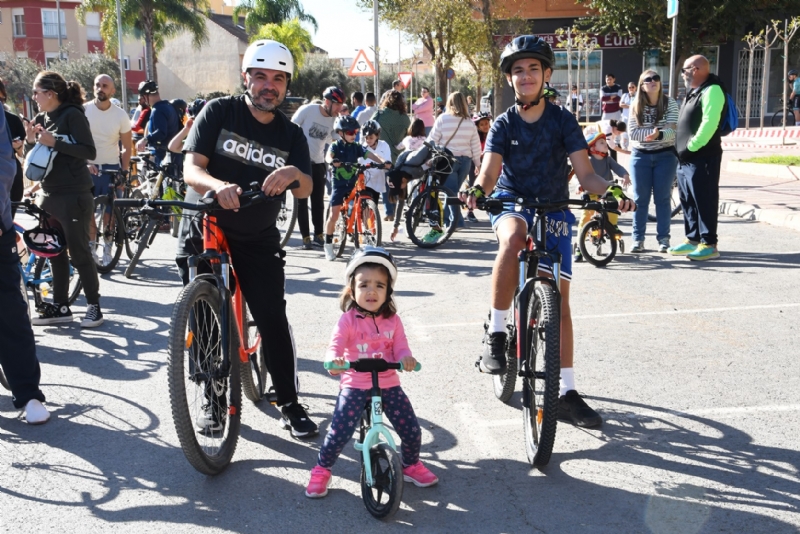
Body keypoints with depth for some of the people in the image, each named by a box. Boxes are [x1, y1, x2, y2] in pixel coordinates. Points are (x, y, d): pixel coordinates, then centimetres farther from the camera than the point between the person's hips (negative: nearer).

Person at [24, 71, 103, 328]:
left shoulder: (72, 114, -10)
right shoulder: (40, 119, 12)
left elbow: (89, 152, -17)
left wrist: (54, 142, -22)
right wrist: (30, 141, -5)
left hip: (74, 196, -8)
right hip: (49, 196, 8)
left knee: (79, 253, -3)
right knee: (55, 254, 11)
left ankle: (94, 306, 7)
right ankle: (60, 307, 19)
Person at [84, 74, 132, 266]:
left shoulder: (120, 115, -3)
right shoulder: (83, 110, -5)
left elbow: (126, 148, 2)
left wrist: (124, 174, -4)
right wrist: (85, 163, -13)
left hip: (111, 169, 0)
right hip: (88, 168, 0)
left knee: (109, 213, 1)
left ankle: (107, 251, 13)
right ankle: (91, 249, 12)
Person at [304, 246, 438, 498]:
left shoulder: (392, 320, 4)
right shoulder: (348, 319, -7)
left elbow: (400, 347, -1)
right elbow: (335, 345, -18)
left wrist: (406, 358, -25)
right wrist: (334, 360, -41)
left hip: (389, 385, 3)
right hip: (354, 385, -3)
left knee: (412, 430, 3)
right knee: (339, 433, -11)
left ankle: (411, 465, 33)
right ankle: (321, 471, 16)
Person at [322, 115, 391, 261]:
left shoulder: (357, 147, 4)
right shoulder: (335, 146, -5)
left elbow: (371, 154, -11)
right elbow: (328, 156, -25)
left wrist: (383, 161, -30)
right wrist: (332, 161, -49)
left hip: (353, 184, 3)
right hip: (339, 184, -3)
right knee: (334, 215, -5)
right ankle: (328, 246, 8)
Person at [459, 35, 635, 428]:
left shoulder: (563, 121, -2)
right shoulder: (503, 124, -2)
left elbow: (586, 175, -8)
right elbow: (489, 173, -15)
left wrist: (611, 193, -28)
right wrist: (476, 190, -38)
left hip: (553, 211, 1)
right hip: (512, 204, -1)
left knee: (559, 300, -3)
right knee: (513, 240, -39)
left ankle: (566, 393, 7)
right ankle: (495, 335, -25)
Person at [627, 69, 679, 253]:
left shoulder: (670, 103, -4)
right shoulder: (636, 106, -1)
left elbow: (673, 130, -13)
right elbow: (632, 133, -9)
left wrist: (659, 135, -33)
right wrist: (652, 132, -23)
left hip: (665, 155, -1)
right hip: (640, 156, 1)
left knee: (662, 198, 3)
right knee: (640, 199, 3)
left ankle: (663, 238, 10)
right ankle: (638, 239, 10)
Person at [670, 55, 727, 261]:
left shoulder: (712, 90, -13)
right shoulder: (694, 91, 19)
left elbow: (709, 124, -23)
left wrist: (692, 146, -19)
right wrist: (682, 149, 13)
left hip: (702, 157, -10)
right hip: (686, 158, 10)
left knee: (704, 201, -7)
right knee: (687, 200, 15)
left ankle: (709, 244, -2)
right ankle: (693, 239, 24)